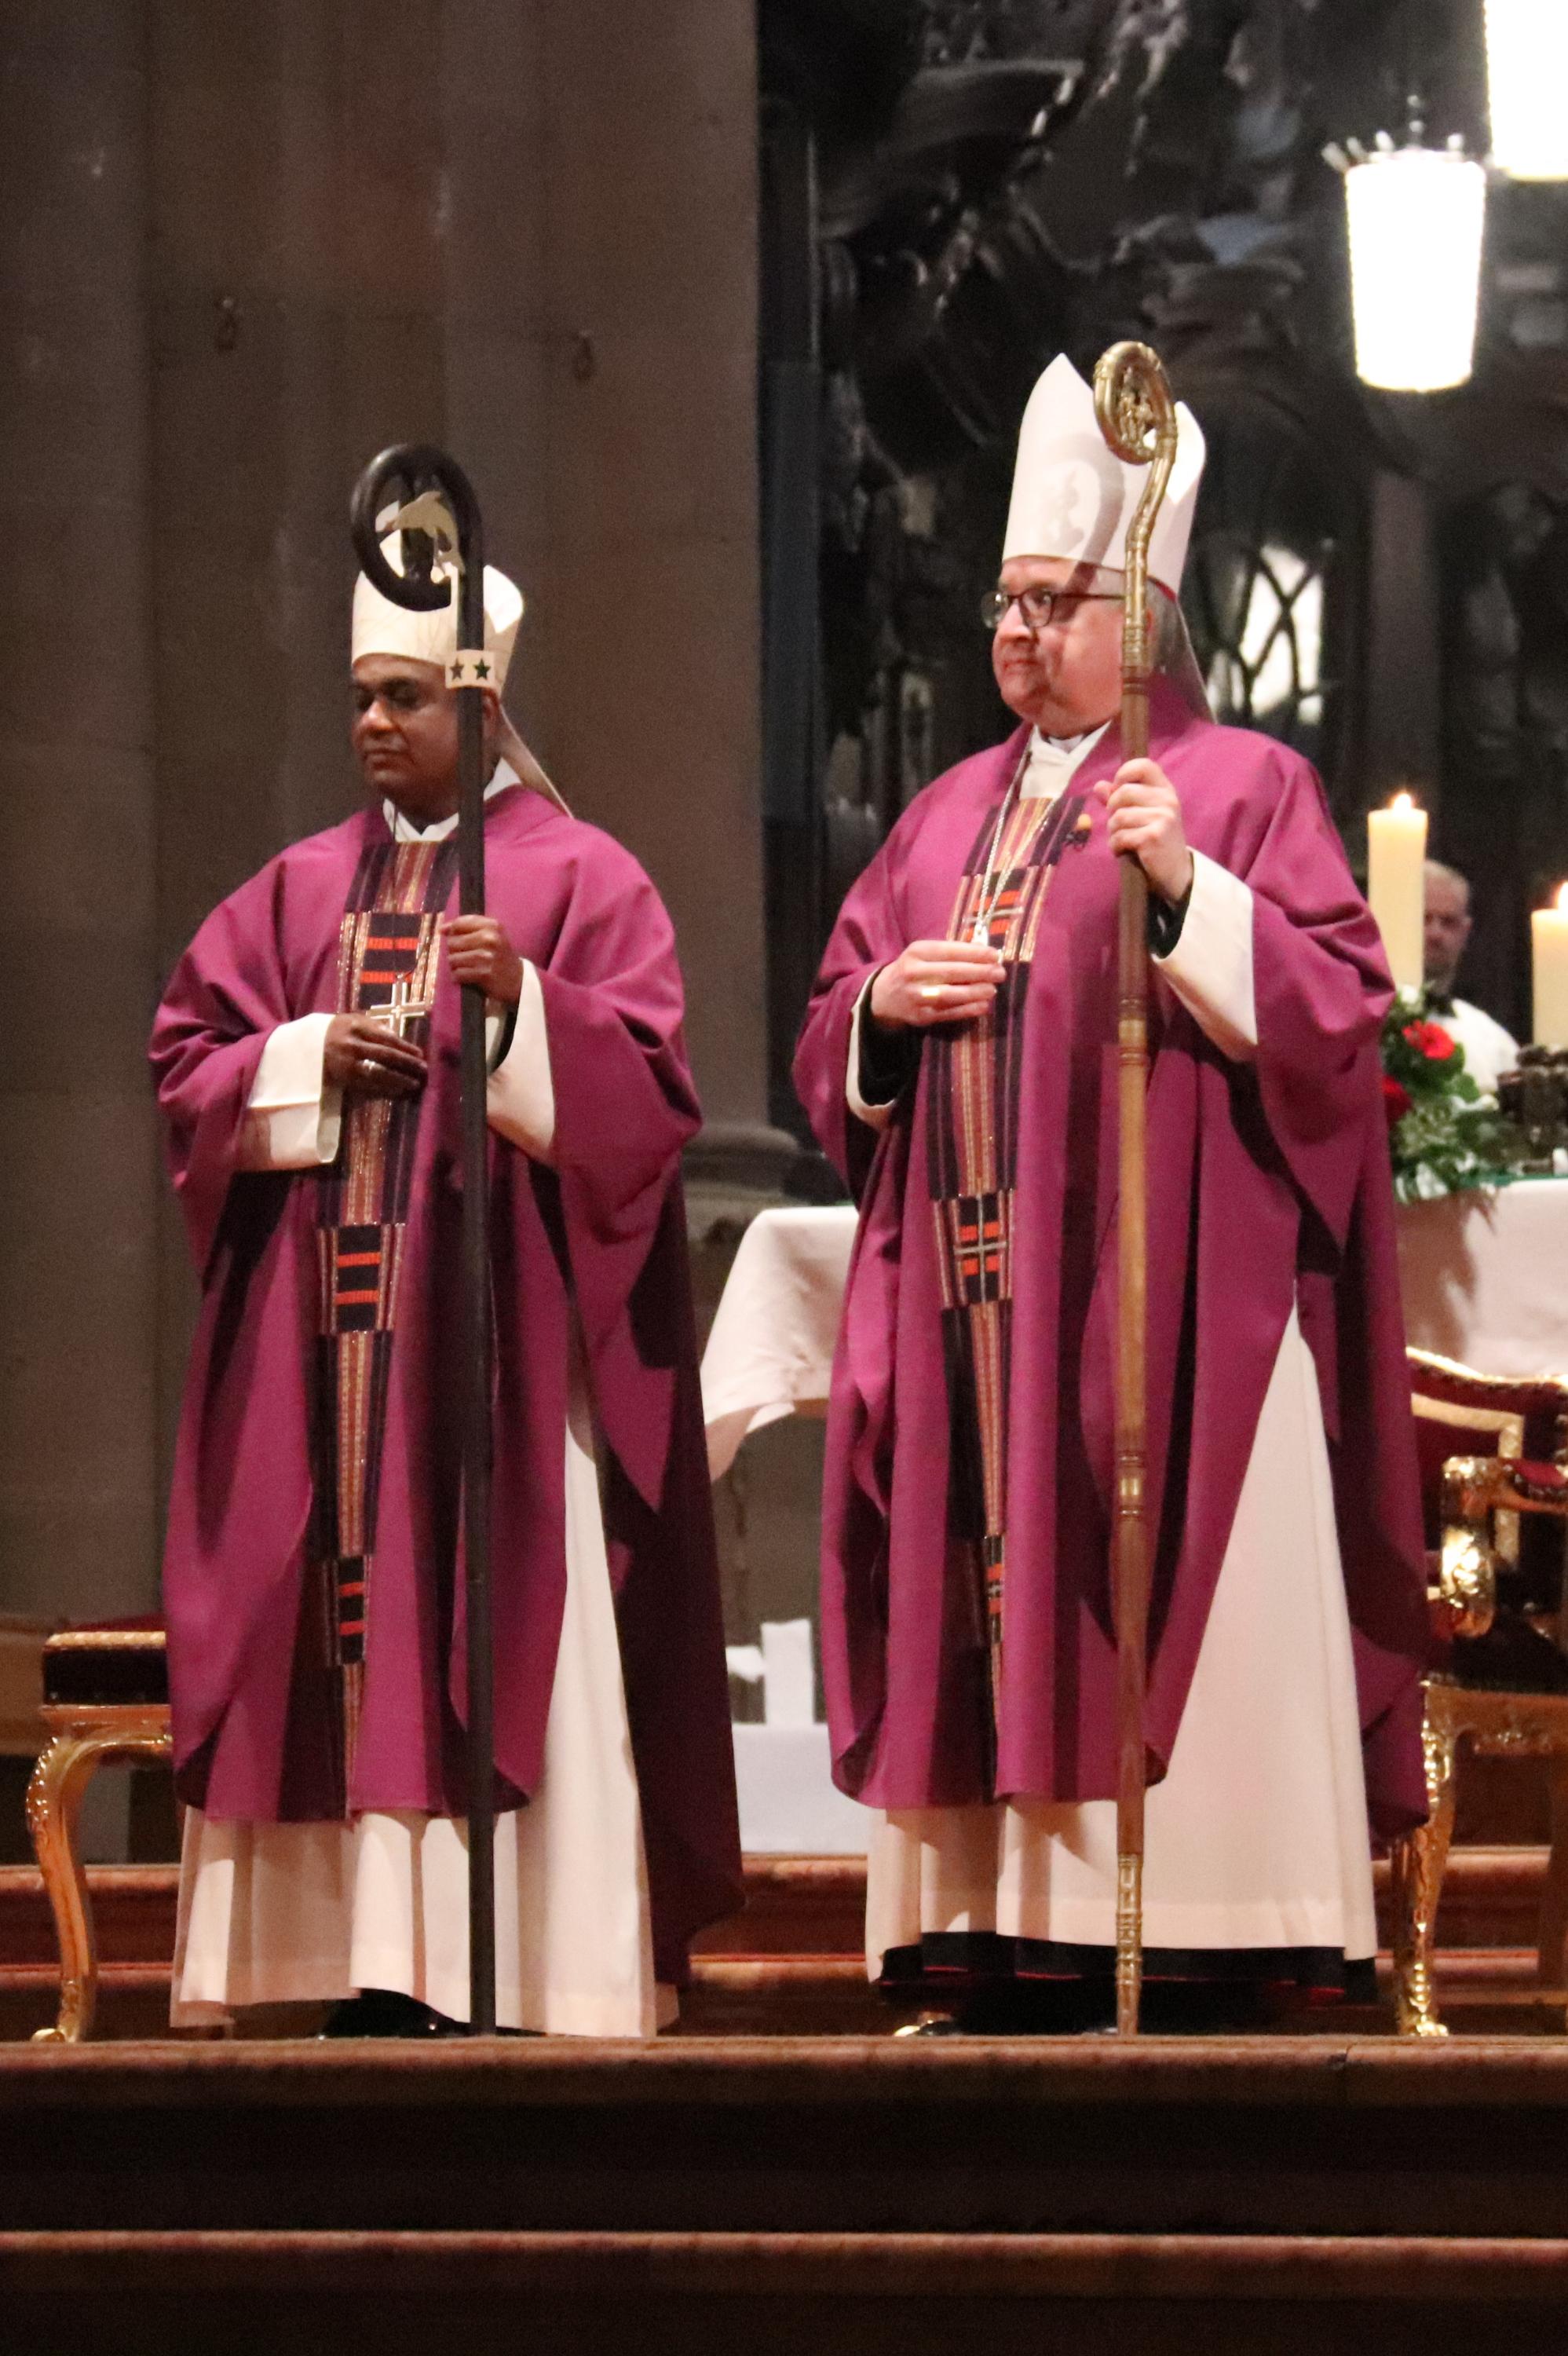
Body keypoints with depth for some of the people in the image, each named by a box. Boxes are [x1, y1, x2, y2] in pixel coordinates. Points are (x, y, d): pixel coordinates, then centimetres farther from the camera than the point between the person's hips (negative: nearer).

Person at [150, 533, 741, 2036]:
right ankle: (372, 1966, -1)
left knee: (491, 1618, -9)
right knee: (340, 1607, -1)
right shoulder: (304, 887, 16)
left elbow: (640, 1090, -6)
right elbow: (188, 1056, 13)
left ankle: (510, 1972, -10)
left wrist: (524, 1003, -23)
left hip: (495, 1325, -5)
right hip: (324, 1330, 5)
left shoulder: (579, 879, 3)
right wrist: (310, 1059, -5)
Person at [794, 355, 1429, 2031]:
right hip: (969, 1310, 6)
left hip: (1153, 1303, -6)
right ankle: (1007, 1954, 2)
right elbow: (826, 1058, 21)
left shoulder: (1240, 788, 3)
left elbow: (1338, 1014, -8)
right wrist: (884, 1000, -1)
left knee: (1155, 1616, -10)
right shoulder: (949, 815, 20)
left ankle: (1193, 1968, -9)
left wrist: (1185, 889, -19)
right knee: (985, 1612, 1)